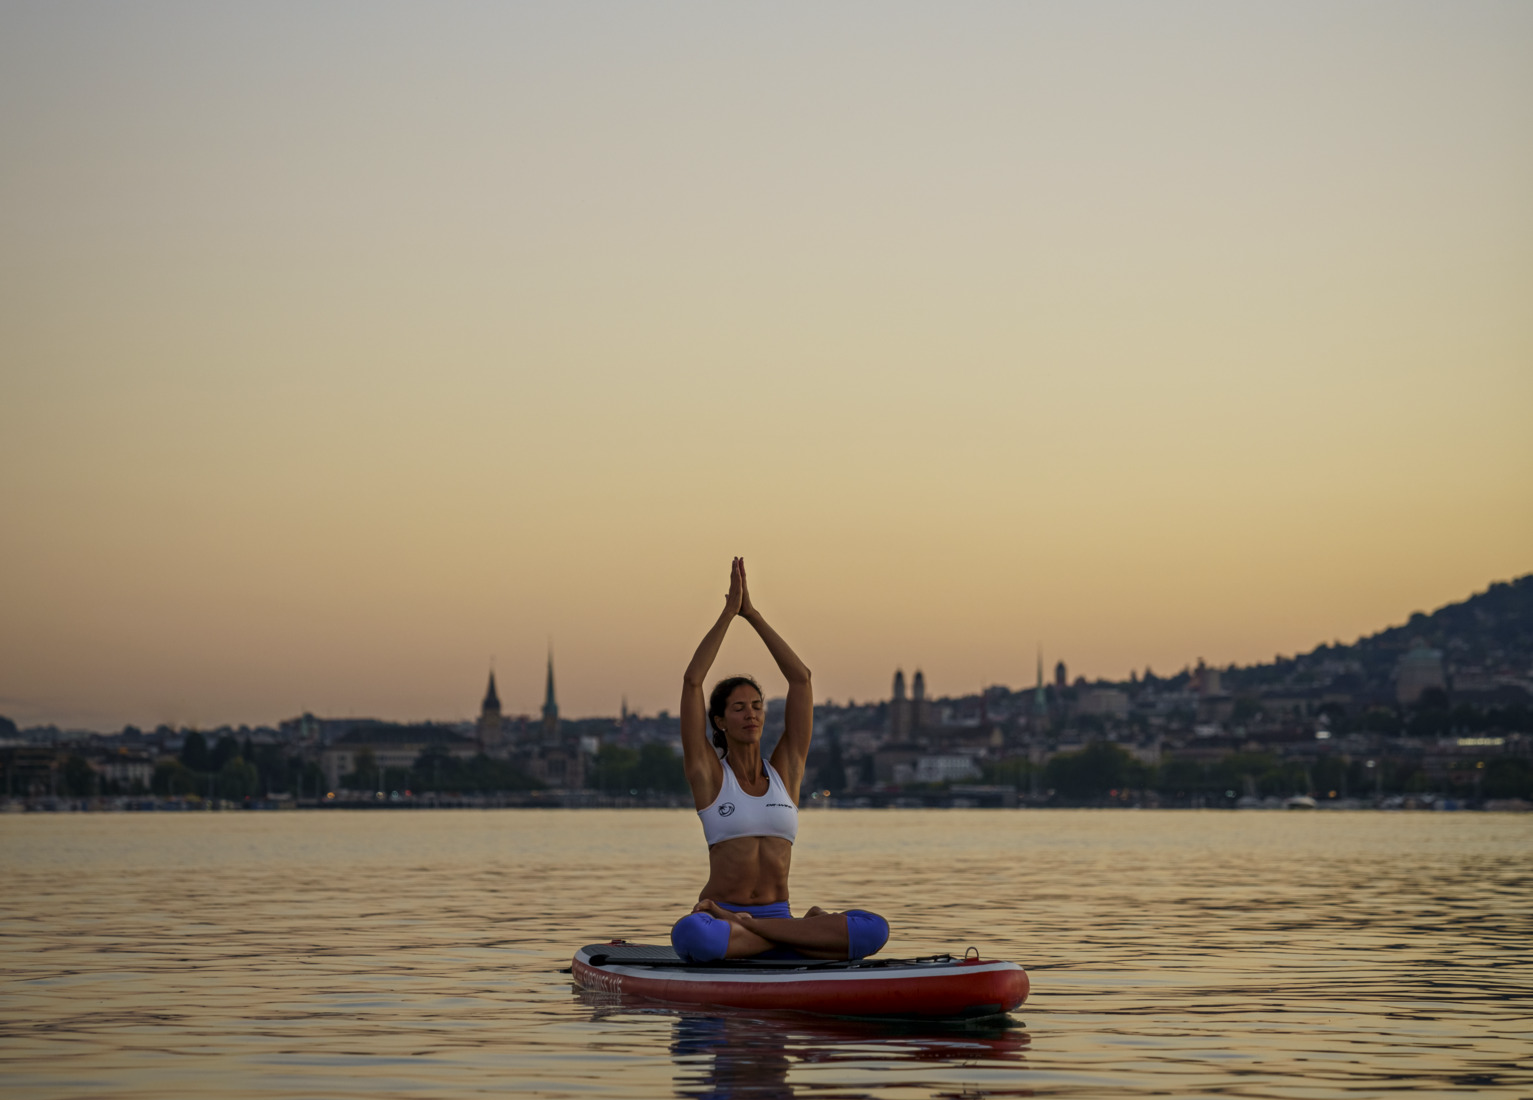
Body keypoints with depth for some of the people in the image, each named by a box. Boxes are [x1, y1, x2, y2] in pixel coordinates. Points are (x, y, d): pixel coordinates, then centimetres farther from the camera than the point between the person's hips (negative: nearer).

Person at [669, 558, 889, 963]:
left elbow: (800, 677, 8)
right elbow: (692, 681, -5)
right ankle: (806, 934, -21)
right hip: (718, 919, -3)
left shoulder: (785, 771, 13)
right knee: (690, 936, -42)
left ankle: (747, 928, -18)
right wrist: (729, 612, -2)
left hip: (777, 915, 3)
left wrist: (752, 613, 7)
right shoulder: (708, 774, 5)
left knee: (874, 930, -25)